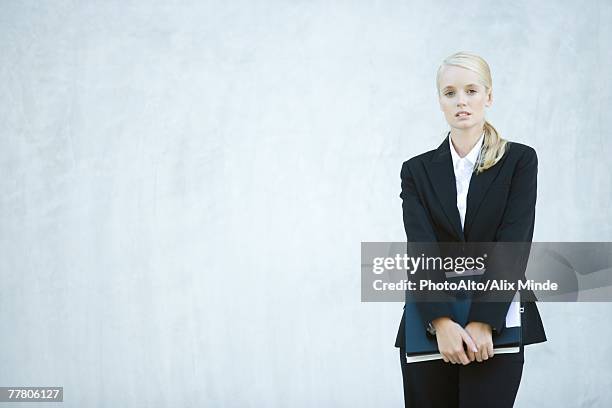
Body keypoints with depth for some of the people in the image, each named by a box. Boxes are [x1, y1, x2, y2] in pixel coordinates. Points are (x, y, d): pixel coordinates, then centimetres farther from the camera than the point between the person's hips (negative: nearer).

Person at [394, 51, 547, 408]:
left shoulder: (520, 160, 1)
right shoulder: (418, 170, 6)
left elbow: (513, 245, -9)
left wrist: (482, 323, -19)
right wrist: (442, 323, -20)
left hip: (496, 328, -2)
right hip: (429, 330, 2)